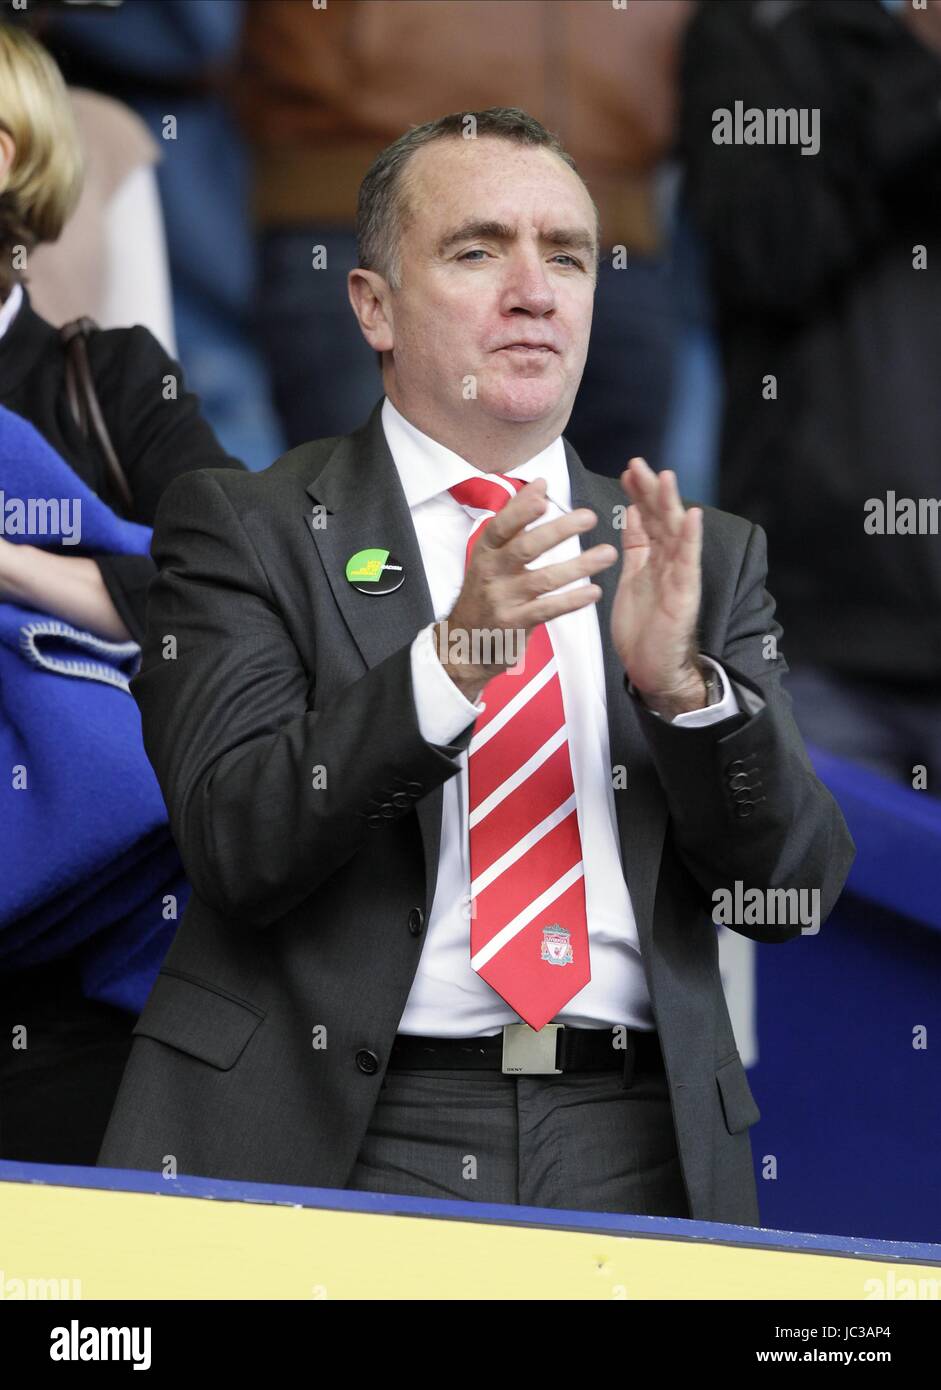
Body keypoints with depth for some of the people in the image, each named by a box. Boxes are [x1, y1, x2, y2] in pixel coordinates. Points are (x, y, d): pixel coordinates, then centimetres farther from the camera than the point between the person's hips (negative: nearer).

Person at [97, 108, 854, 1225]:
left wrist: (681, 682, -11)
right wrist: (449, 661, -20)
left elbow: (796, 885, 6)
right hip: (330, 1145, -2)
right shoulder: (240, 530, 4)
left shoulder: (707, 559, 14)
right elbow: (233, 847, -8)